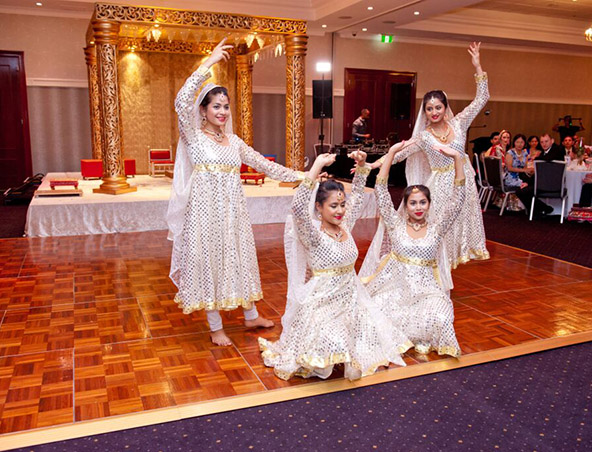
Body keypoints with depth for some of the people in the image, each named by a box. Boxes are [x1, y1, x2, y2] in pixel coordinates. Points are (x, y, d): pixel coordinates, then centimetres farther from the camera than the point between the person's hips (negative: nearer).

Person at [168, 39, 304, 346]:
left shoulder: (234, 142, 11)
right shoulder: (193, 137, -5)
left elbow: (262, 164, 12)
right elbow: (182, 102, -21)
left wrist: (298, 176, 7)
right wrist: (208, 64, -22)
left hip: (233, 210, 5)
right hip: (205, 209, -5)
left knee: (239, 258, 14)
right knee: (209, 262, 3)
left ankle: (251, 316, 31)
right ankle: (216, 327, 18)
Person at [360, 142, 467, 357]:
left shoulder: (437, 226, 4)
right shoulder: (396, 223, 3)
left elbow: (458, 198, -5)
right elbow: (380, 190, -5)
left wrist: (457, 158, -15)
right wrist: (391, 153, -11)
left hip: (425, 287, 1)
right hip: (395, 284, -1)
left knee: (439, 315, -28)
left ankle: (422, 343, 3)